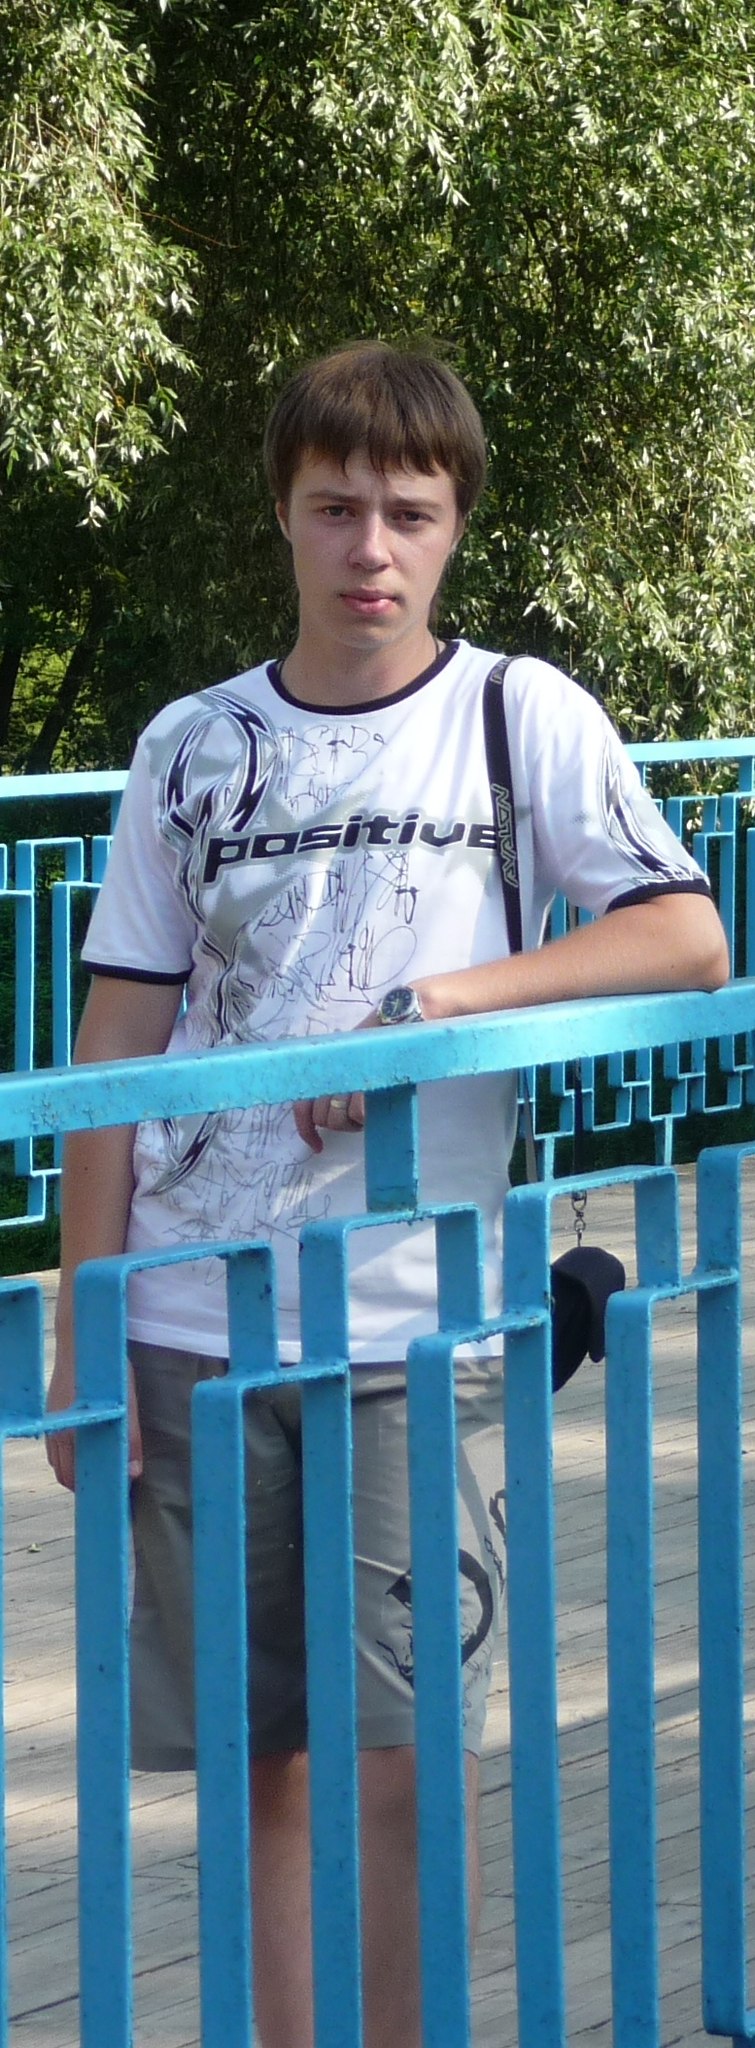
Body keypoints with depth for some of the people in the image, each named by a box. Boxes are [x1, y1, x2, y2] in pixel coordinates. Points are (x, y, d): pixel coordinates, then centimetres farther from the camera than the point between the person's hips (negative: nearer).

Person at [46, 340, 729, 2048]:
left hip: (415, 1329, -2)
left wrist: (434, 1002, -15)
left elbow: (692, 942, -5)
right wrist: (79, 1342, 1)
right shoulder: (192, 748, 7)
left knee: (392, 1763, -2)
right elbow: (116, 1051, 6)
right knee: (260, 1760, 8)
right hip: (195, 1330, 2)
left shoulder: (521, 714, 2)